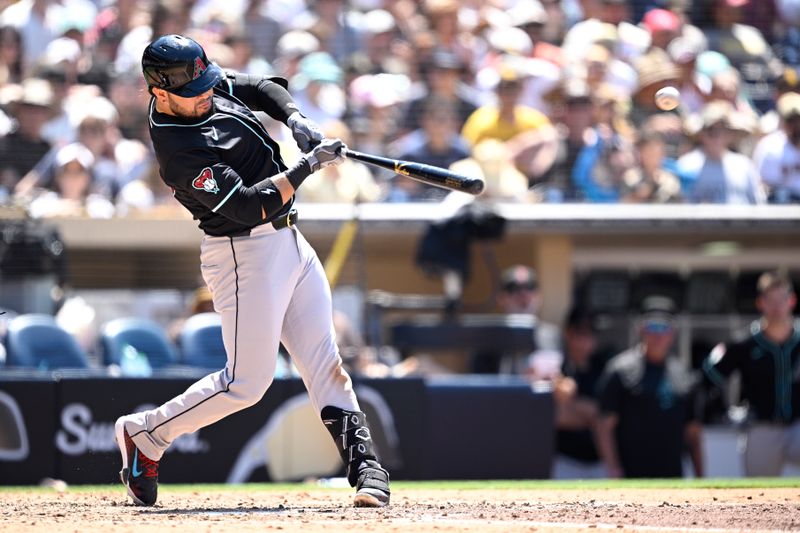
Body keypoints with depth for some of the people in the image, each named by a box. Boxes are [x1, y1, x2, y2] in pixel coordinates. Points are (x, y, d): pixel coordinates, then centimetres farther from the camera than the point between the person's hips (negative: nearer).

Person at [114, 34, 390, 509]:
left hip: (288, 240, 8)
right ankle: (145, 435, 13)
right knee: (248, 382, -3)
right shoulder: (179, 151, -25)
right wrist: (308, 166, -25)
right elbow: (248, 204, -28)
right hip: (247, 252, -8)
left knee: (325, 363, 5)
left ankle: (365, 464, 5)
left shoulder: (211, 85, 1)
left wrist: (296, 119, -5)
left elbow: (266, 90, 15)